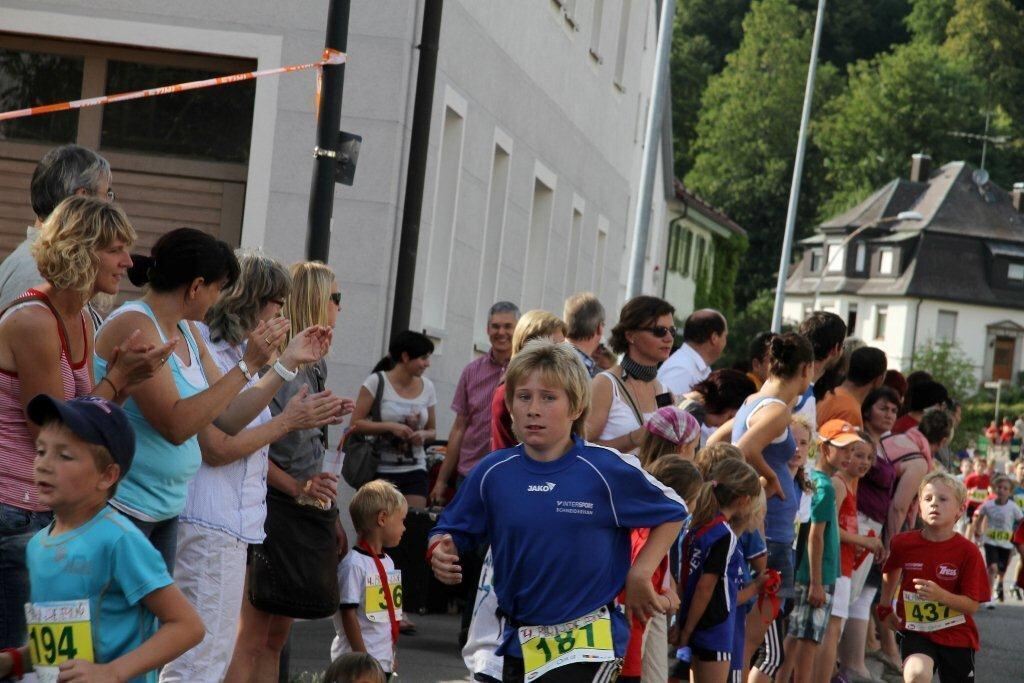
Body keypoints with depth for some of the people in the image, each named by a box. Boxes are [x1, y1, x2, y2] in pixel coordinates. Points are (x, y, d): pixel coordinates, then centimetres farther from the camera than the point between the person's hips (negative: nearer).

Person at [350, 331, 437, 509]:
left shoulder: (427, 387, 8)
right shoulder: (376, 382, -4)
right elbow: (355, 424, -7)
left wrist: (423, 435, -6)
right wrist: (389, 426, -19)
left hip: (414, 473, 3)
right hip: (381, 472, -3)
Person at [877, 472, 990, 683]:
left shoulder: (968, 551, -13)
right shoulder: (903, 543, -6)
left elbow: (972, 605, -14)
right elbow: (891, 570, 19)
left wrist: (940, 595, -29)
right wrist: (884, 607, 19)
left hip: (956, 635, 0)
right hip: (916, 632, 0)